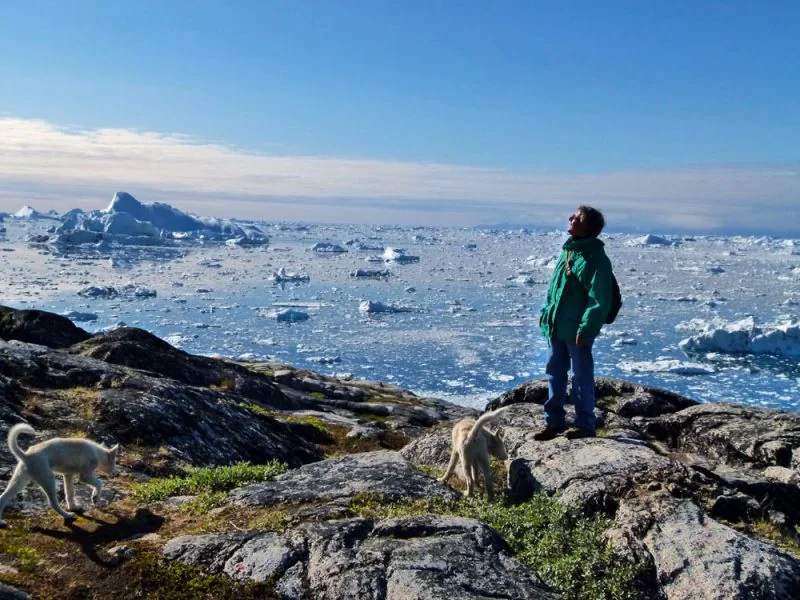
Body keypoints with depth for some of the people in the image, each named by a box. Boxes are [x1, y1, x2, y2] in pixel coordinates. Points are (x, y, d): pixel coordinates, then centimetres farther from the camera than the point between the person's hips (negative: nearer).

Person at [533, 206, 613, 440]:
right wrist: (546, 312, 17)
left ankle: (584, 424, 17)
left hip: (576, 331, -8)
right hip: (555, 327, 8)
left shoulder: (595, 258, -15)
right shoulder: (568, 250, 11)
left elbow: (599, 301, -19)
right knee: (554, 373, 14)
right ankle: (554, 421, 25)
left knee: (582, 376, 5)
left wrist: (586, 329, -22)